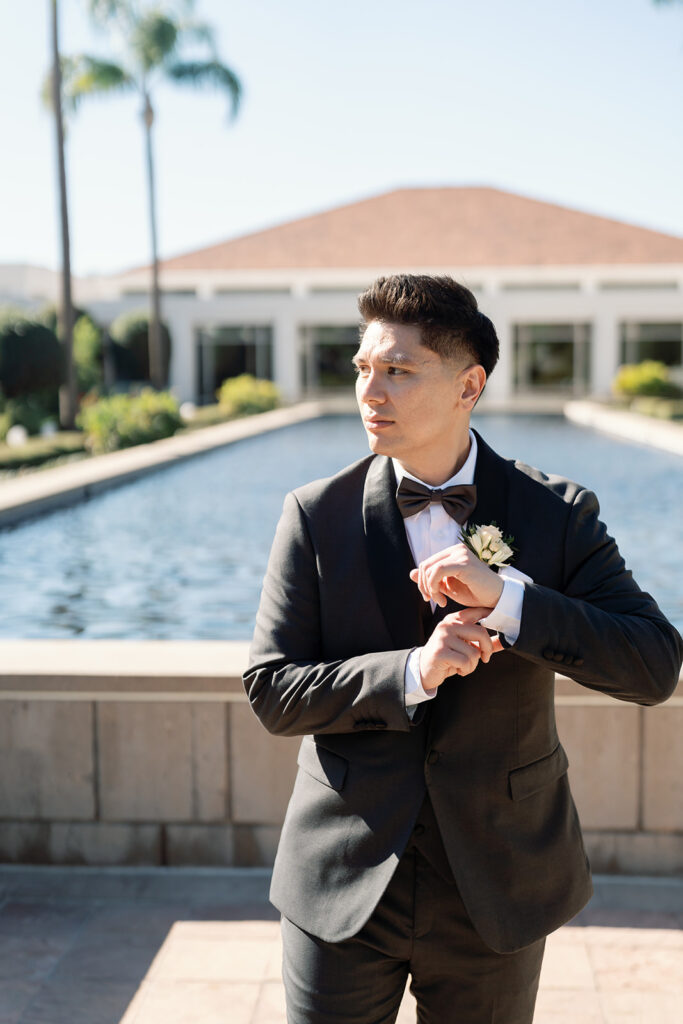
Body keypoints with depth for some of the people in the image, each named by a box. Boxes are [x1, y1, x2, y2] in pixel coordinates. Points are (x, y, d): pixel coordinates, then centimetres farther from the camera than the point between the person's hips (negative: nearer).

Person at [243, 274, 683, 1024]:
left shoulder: (559, 514, -6)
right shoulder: (317, 515, -5)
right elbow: (270, 690, -8)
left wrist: (505, 597, -24)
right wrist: (411, 673, -22)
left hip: (496, 893, 1)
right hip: (345, 890, 0)